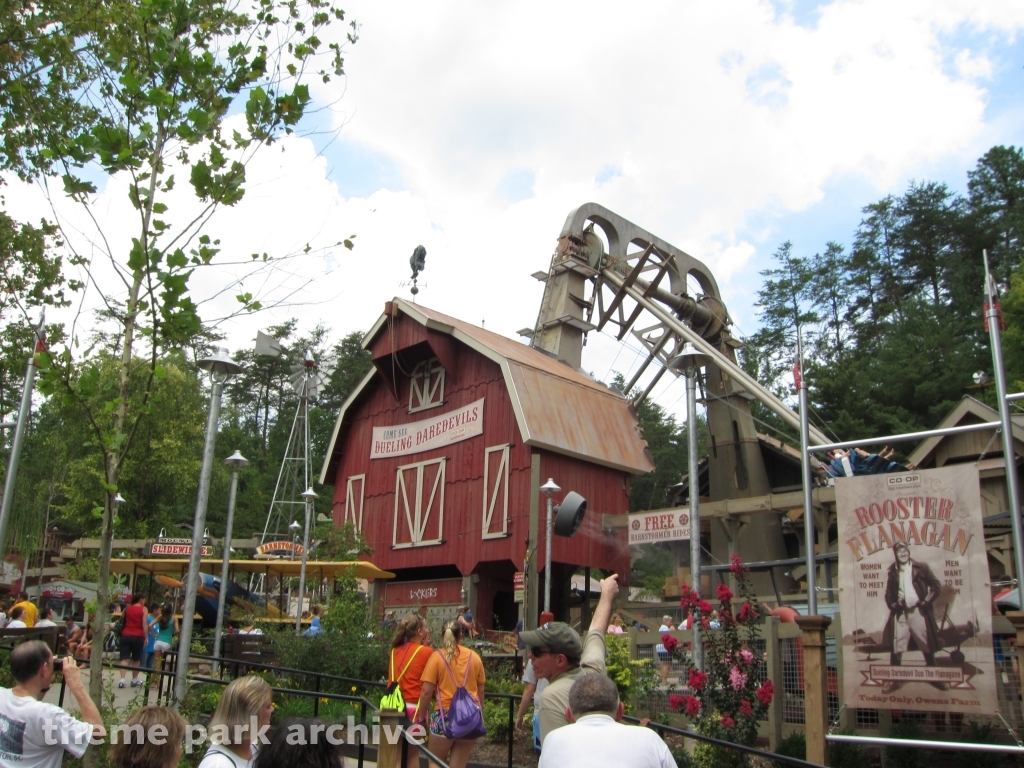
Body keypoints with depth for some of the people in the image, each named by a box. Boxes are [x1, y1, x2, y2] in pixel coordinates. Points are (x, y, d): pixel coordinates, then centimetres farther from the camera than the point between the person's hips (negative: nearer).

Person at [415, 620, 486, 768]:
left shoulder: (437, 656, -4)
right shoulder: (474, 656, 6)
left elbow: (427, 691, -8)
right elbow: (480, 691, 12)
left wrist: (421, 716, 3)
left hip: (446, 715, -3)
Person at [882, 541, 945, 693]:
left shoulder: (920, 568, -1)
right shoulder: (893, 571, 7)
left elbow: (936, 585, -1)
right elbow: (888, 592, 14)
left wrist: (926, 602, -8)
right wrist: (892, 604, -3)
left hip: (918, 611, -2)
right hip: (900, 613, 2)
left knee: (927, 646, 9)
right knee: (896, 646, 0)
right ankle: (895, 679, 8)